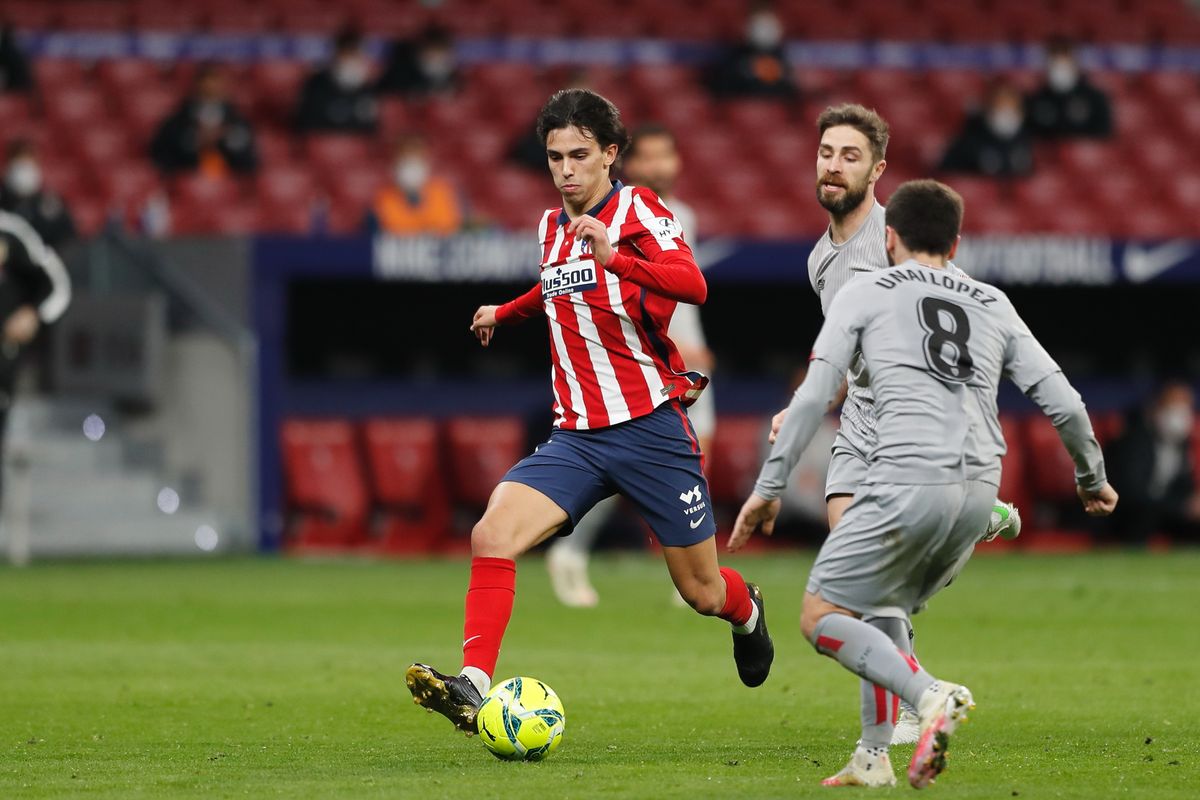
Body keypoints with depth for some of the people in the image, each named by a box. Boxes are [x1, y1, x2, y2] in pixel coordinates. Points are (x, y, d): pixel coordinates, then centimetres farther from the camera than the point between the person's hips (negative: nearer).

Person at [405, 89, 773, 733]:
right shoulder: (551, 226, 11)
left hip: (652, 430, -5)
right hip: (576, 436, 5)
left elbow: (692, 285, -29)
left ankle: (745, 611, 44)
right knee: (491, 536, -21)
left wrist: (614, 258, -44)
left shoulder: (637, 211, -8)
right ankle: (472, 686, -28)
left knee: (702, 592, 7)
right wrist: (506, 313, 45)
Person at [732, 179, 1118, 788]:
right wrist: (1091, 479, 33)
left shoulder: (864, 293, 12)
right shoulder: (992, 304, 22)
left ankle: (930, 694, -21)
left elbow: (813, 396, 3)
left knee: (821, 617, 1)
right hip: (980, 489, 5)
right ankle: (875, 756, 12)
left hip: (910, 481, -5)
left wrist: (768, 487, 7)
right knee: (881, 609, 24)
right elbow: (1064, 403, 17)